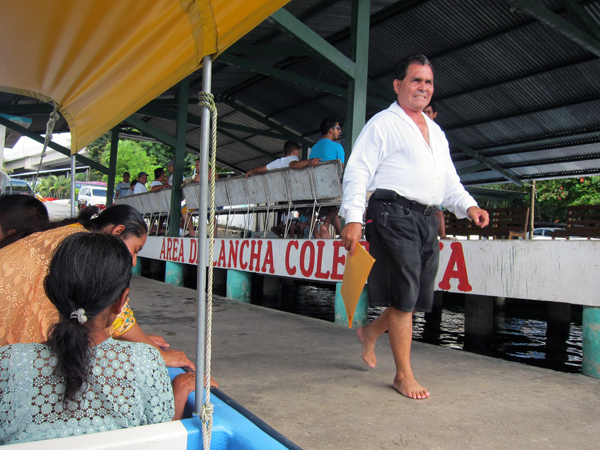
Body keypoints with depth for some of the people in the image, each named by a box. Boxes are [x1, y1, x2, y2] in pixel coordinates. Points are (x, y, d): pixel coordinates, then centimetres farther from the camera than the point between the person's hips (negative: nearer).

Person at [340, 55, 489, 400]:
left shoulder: (436, 133, 24)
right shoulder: (383, 124, 1)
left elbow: (450, 180, 25)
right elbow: (357, 172, -7)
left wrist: (469, 206, 7)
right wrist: (353, 219, -18)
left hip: (427, 218, 8)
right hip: (394, 214, -7)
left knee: (422, 297, 9)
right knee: (404, 296, -5)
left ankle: (371, 333, 34)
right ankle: (404, 375, 9)